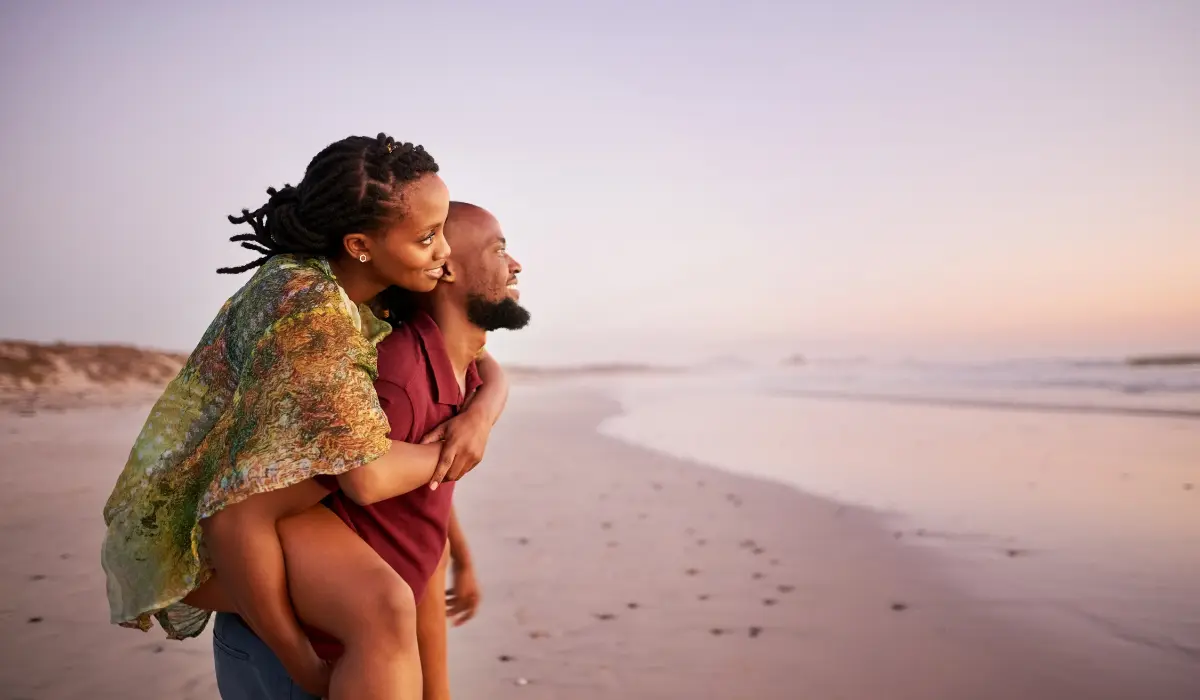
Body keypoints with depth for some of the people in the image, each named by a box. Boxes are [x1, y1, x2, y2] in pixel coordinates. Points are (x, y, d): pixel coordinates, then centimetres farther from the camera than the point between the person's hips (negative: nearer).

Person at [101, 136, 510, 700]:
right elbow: (367, 476, -31)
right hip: (229, 507, -9)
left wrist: (484, 411, -16)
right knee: (385, 608, -31)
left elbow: (484, 365, 7)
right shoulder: (310, 305, -27)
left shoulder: (386, 297, -2)